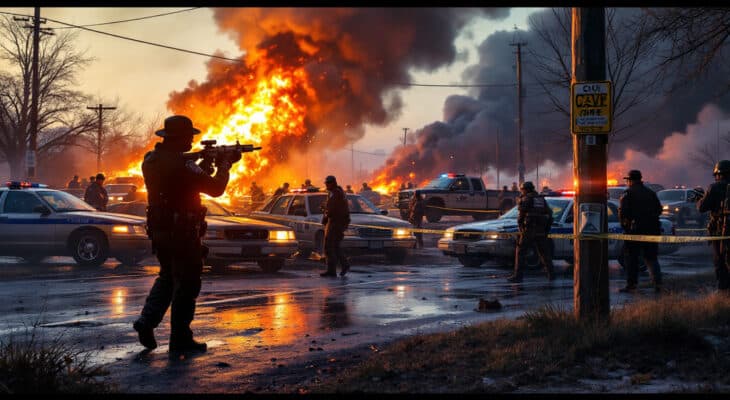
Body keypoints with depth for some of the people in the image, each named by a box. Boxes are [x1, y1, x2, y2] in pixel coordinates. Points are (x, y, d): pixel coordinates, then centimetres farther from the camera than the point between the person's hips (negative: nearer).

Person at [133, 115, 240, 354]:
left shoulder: (151, 160, 5)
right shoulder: (182, 165, -20)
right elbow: (216, 189, -16)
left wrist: (206, 163, 10)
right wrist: (224, 166, 0)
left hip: (158, 231, 8)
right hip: (182, 233, -8)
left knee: (167, 278, 24)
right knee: (186, 285, 3)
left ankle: (147, 320, 10)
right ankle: (180, 339, 8)